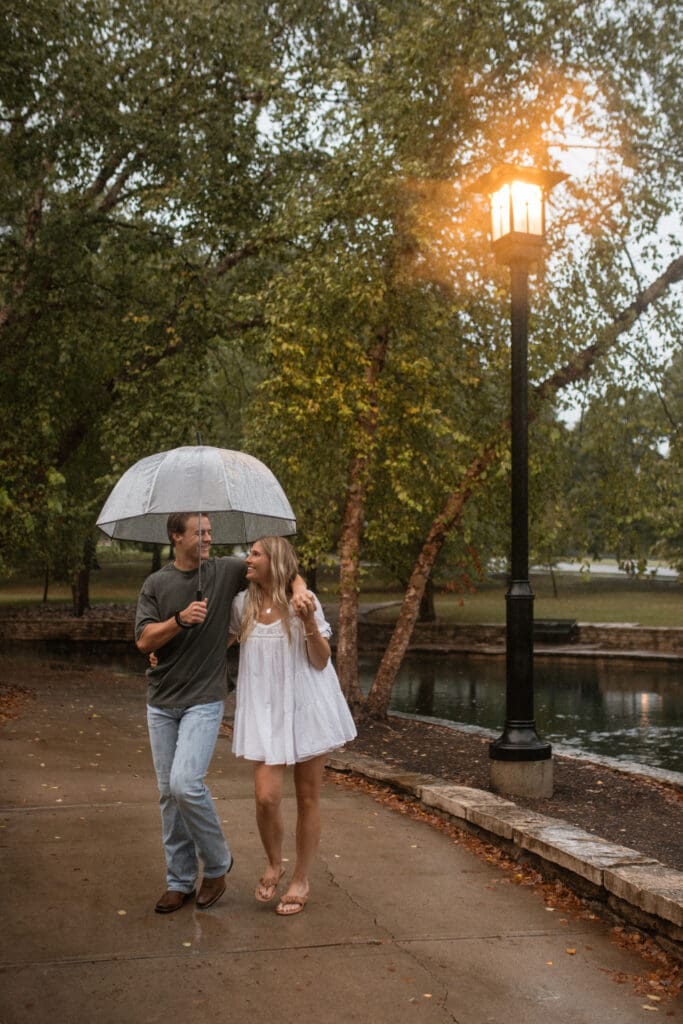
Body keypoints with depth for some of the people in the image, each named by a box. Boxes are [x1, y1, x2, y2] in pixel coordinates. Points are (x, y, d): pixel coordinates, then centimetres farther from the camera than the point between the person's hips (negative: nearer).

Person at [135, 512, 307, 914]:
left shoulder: (226, 571, -2)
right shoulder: (156, 584, 2)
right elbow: (144, 640, -6)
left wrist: (299, 587, -12)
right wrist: (180, 620, -21)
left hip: (204, 700, -3)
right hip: (161, 703, 3)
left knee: (186, 783, -17)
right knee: (169, 794, 7)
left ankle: (217, 863, 6)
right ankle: (180, 881, 20)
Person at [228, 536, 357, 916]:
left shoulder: (303, 600, -7)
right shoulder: (243, 603, 2)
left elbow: (321, 662, -7)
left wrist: (309, 622, -22)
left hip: (306, 707, -2)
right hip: (264, 710, 2)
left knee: (308, 799, 7)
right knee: (267, 797, -10)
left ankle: (301, 879, 25)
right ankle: (274, 865, 19)